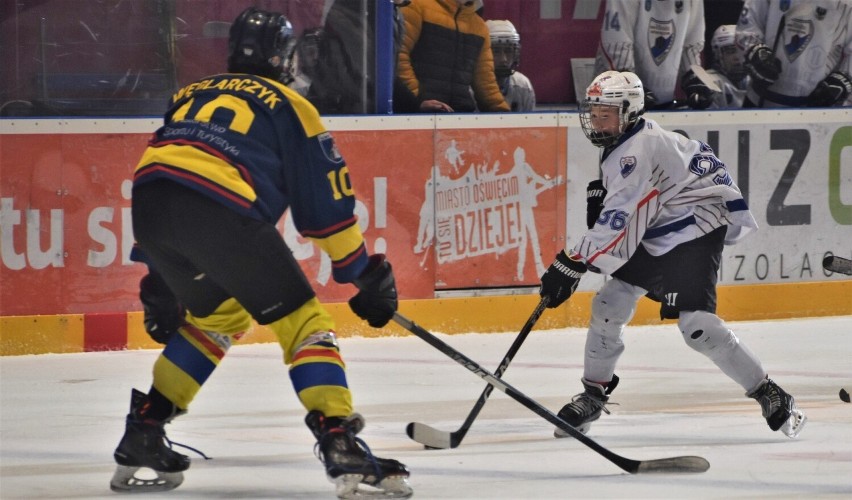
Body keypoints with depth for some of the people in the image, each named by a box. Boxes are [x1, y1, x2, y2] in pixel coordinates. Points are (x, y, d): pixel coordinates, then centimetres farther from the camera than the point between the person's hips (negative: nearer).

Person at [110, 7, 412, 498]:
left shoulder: (191, 93, 33)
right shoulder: (288, 106, 17)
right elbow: (326, 205, 14)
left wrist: (161, 274, 39)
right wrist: (368, 276, 23)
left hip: (148, 203, 6)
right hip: (221, 211, -6)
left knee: (216, 315, 30)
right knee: (302, 321, 3)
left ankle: (143, 431, 28)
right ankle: (341, 444, -14)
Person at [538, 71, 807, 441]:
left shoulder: (637, 152, -25)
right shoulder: (623, 143, 6)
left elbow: (618, 223, -31)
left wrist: (571, 265, -31)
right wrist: (600, 192, 7)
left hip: (695, 233, -10)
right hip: (654, 237, 10)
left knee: (696, 324, -21)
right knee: (608, 304, 4)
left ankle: (770, 396, -11)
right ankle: (593, 395, 19)